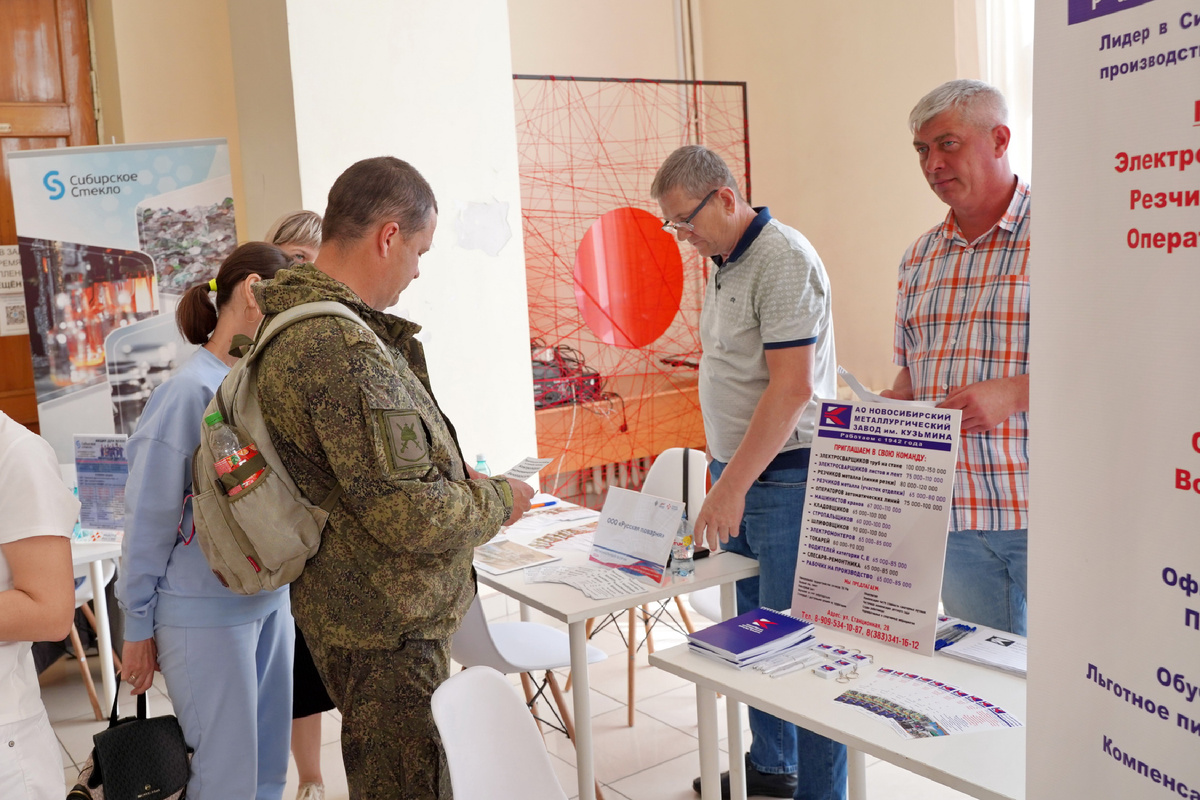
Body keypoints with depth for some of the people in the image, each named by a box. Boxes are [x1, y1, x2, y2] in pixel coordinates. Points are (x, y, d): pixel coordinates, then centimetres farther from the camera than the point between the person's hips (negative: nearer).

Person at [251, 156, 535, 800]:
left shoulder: (296, 328, 8)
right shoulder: (343, 348, -27)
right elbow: (411, 517, -28)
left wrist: (451, 475, 12)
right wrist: (496, 501, -10)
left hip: (345, 606, 10)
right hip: (387, 627, -10)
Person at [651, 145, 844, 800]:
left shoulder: (782, 260, -15)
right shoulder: (723, 265, 14)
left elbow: (792, 388, -22)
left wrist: (732, 486, -21)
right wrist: (724, 475, 16)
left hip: (784, 478, -9)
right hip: (739, 473, 9)